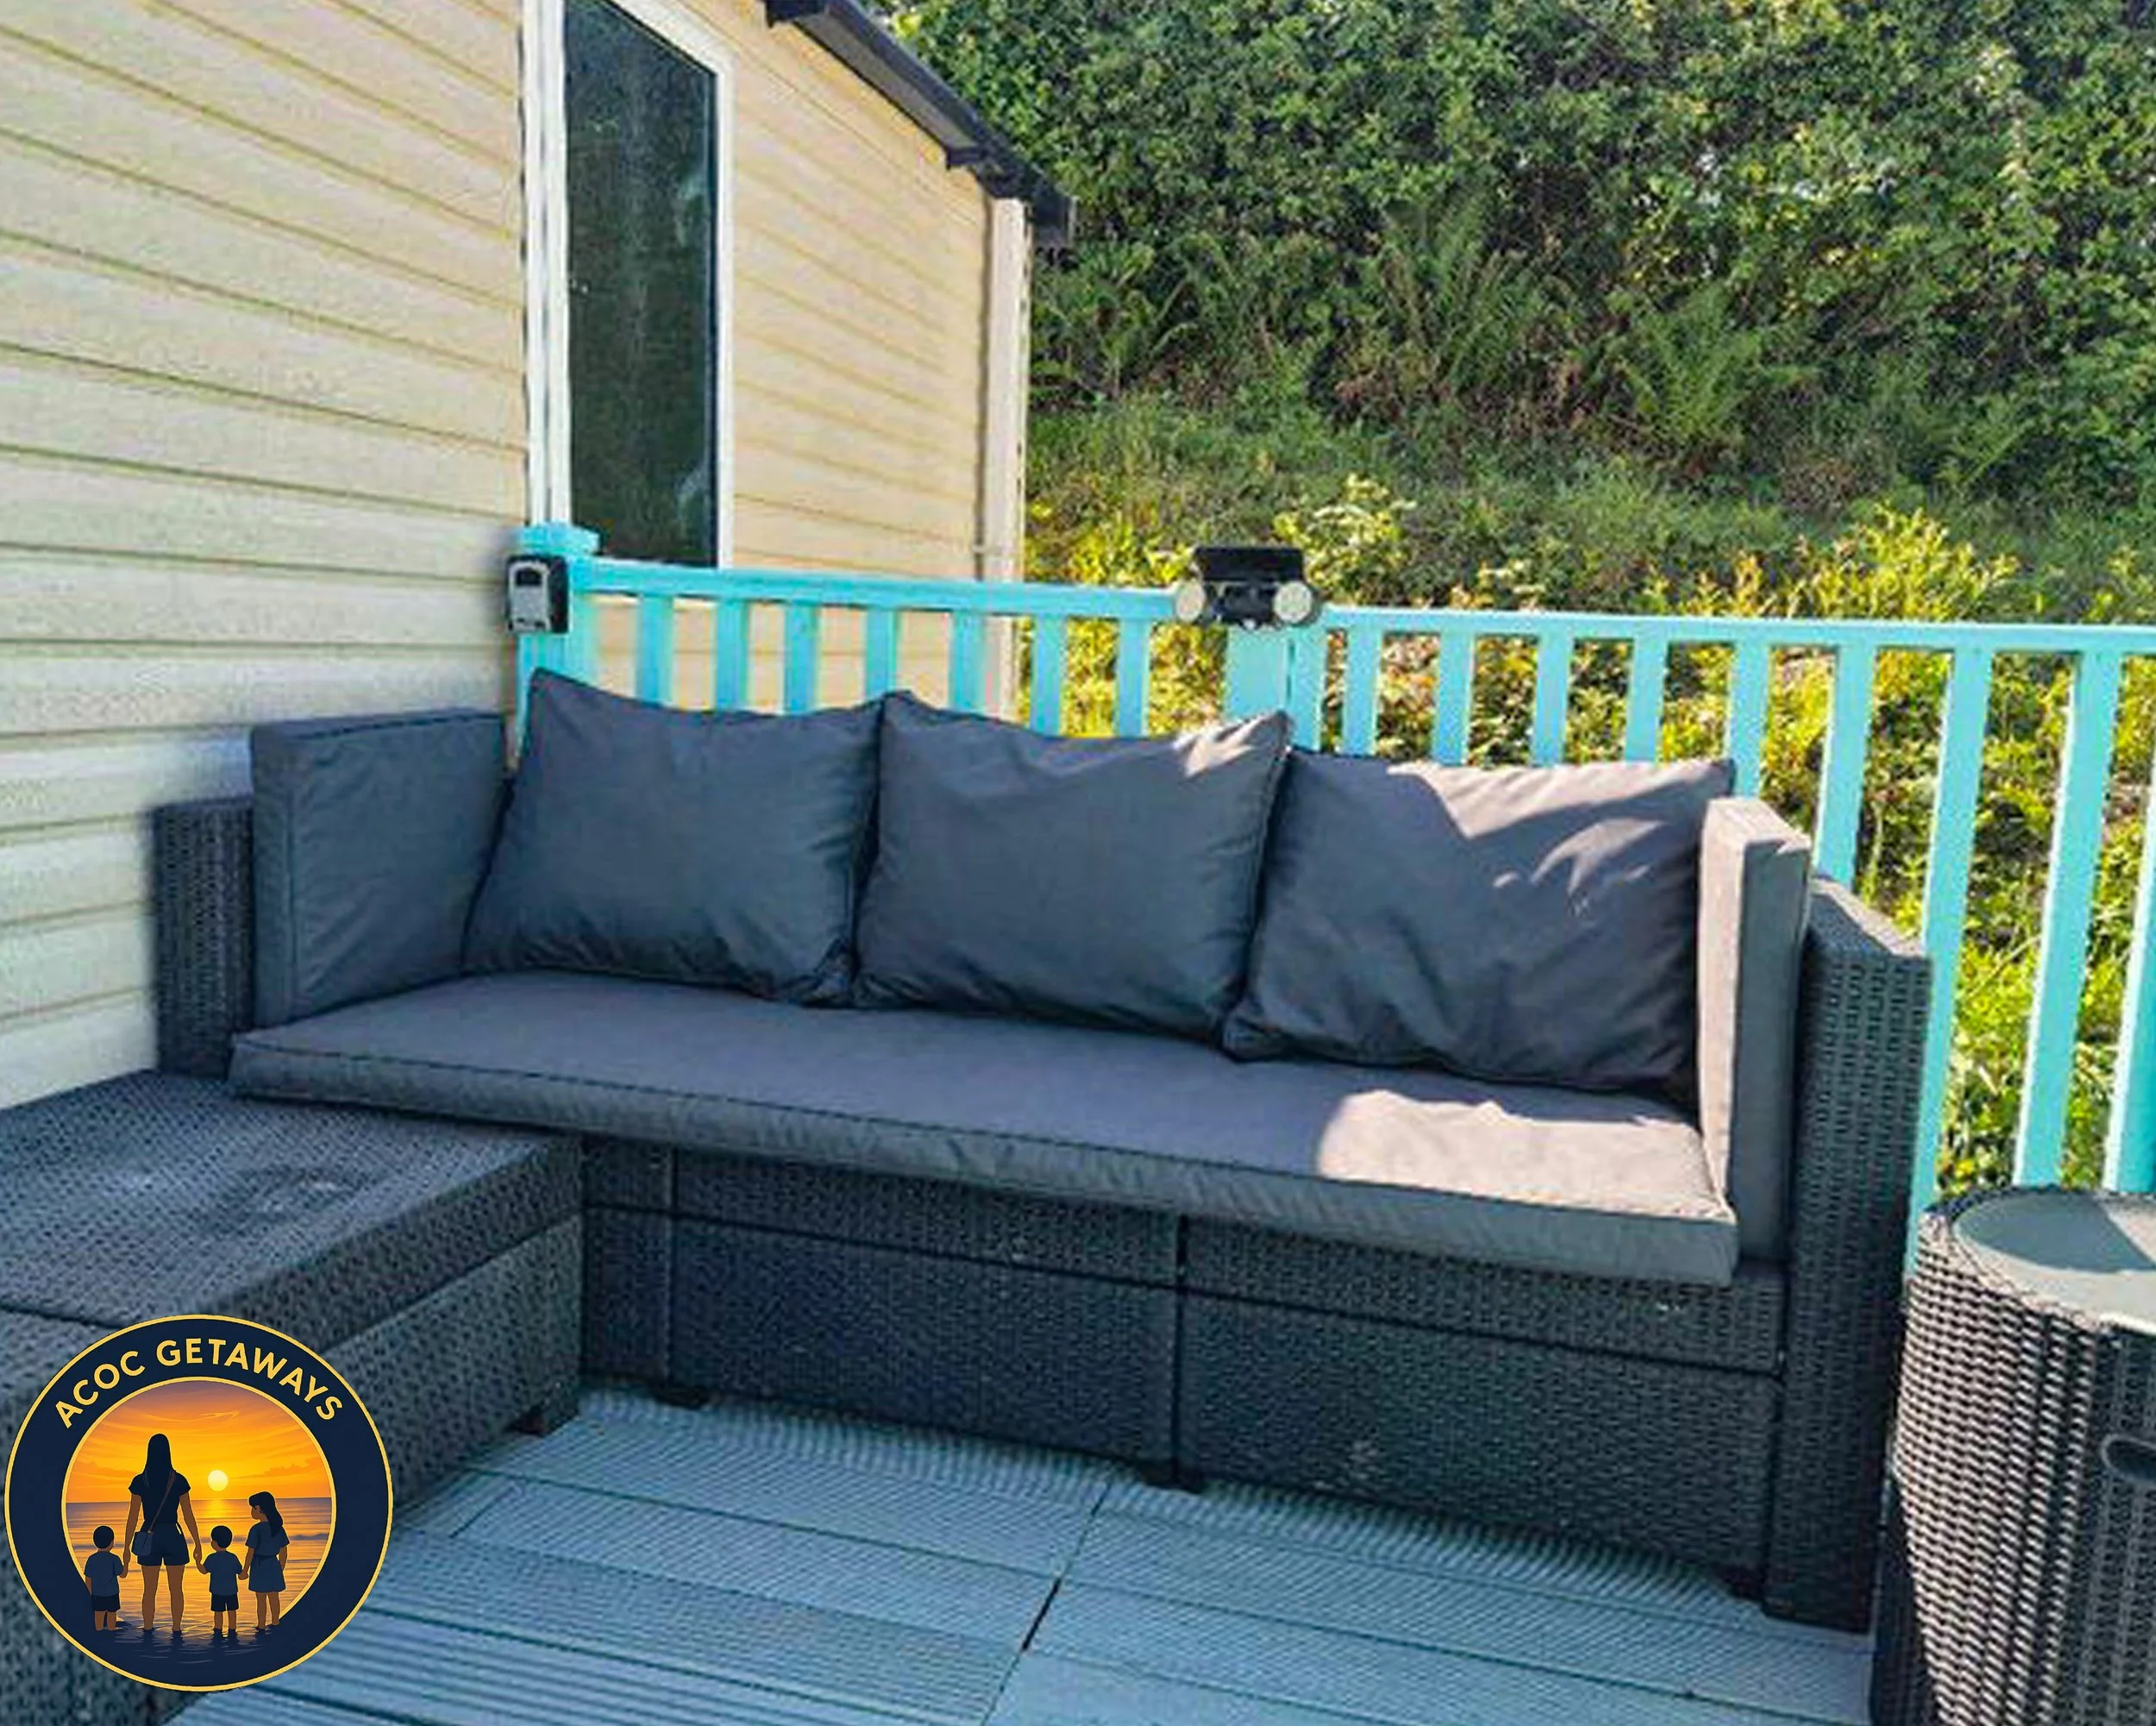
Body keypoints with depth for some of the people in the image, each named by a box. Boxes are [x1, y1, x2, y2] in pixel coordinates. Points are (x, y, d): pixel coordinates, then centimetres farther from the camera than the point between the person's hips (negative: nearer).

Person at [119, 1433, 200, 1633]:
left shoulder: (140, 1481, -5)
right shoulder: (179, 1480, -5)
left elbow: (133, 1517, -4)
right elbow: (188, 1516, -2)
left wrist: (127, 1546, 4)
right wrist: (198, 1544, 5)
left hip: (149, 1539, 1)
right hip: (173, 1538, -1)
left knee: (150, 1590, 11)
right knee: (175, 1589, 8)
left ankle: (148, 1631, 14)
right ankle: (176, 1631, 9)